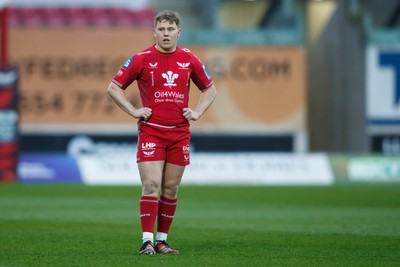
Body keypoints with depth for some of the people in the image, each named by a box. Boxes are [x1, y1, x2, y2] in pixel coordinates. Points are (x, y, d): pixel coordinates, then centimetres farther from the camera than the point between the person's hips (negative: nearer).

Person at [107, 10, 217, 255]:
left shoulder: (190, 60, 6)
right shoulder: (142, 59, -2)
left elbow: (210, 89, 20)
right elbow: (114, 88, 5)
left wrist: (198, 112, 6)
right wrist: (134, 111, -3)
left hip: (180, 132, 3)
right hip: (151, 131, -3)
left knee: (171, 189, 6)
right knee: (151, 186, -12)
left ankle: (162, 241, 14)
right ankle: (147, 241, -11)